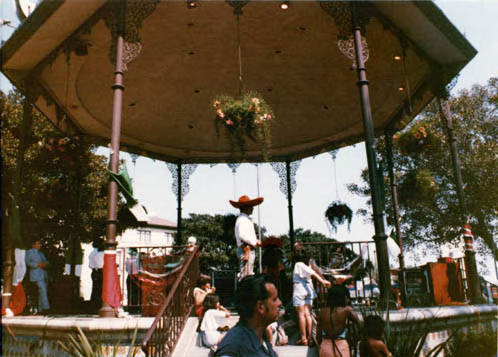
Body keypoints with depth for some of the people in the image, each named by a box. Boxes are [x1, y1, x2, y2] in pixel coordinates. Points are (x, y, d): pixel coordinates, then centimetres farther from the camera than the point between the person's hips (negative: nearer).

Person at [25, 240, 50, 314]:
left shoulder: (41, 254, 26)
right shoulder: (29, 252, 4)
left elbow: (46, 261, 22)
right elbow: (27, 262, -7)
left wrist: (45, 264, -3)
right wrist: (38, 264, -17)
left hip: (43, 275, 7)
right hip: (36, 275, -7)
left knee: (42, 292, 2)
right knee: (42, 290, -18)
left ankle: (41, 310, 4)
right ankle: (45, 307, -21)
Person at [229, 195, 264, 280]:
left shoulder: (246, 219, 22)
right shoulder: (243, 219, -11)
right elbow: (242, 235, -23)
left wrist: (256, 242, 14)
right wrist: (255, 242, -15)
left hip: (249, 250, 11)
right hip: (246, 250, -11)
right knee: (246, 275, -11)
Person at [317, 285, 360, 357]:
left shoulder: (322, 311, -1)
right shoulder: (346, 310, -10)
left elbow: (318, 335, 5)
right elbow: (357, 321, 10)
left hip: (325, 347, 3)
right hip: (341, 347, -3)